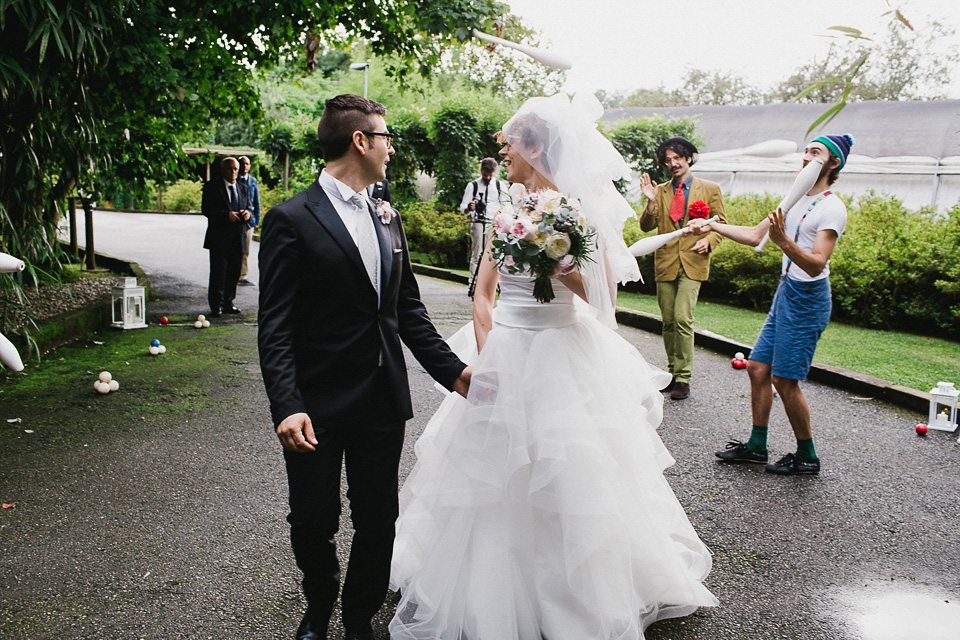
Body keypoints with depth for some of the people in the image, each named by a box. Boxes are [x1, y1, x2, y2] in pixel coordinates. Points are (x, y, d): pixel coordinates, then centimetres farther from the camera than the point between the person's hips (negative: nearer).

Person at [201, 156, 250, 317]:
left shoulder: (243, 188, 16)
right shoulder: (212, 186, 0)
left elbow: (248, 207, 18)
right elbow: (206, 210, -8)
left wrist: (247, 213, -7)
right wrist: (226, 215, -21)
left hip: (238, 238, 5)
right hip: (219, 238, -5)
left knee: (234, 273, 9)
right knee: (218, 273, -4)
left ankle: (228, 302, 20)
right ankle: (216, 306, 2)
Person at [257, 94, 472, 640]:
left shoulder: (387, 219, 10)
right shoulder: (292, 220, -9)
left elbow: (409, 310, 13)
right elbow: (275, 327, -13)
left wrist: (454, 371, 6)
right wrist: (287, 406, -22)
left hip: (384, 403, 5)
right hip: (319, 406, -5)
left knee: (379, 521, 12)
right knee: (314, 523, 10)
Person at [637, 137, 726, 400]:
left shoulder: (710, 189, 6)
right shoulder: (661, 191, 11)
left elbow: (722, 223, 8)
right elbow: (647, 226, 5)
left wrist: (708, 240, -10)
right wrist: (651, 201, -10)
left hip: (692, 263, -3)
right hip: (665, 263, 3)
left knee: (682, 318, -15)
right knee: (668, 322, 7)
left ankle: (683, 379, -8)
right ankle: (673, 372, 21)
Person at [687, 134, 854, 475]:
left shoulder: (832, 208, -14)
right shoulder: (796, 199, 13)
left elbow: (816, 264, -24)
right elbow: (755, 235, 16)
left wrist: (784, 241, -39)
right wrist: (712, 226, 8)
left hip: (808, 298, -8)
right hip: (786, 293, 9)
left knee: (785, 380, -5)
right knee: (757, 367, 9)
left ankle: (807, 456, 12)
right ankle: (756, 446, 21)